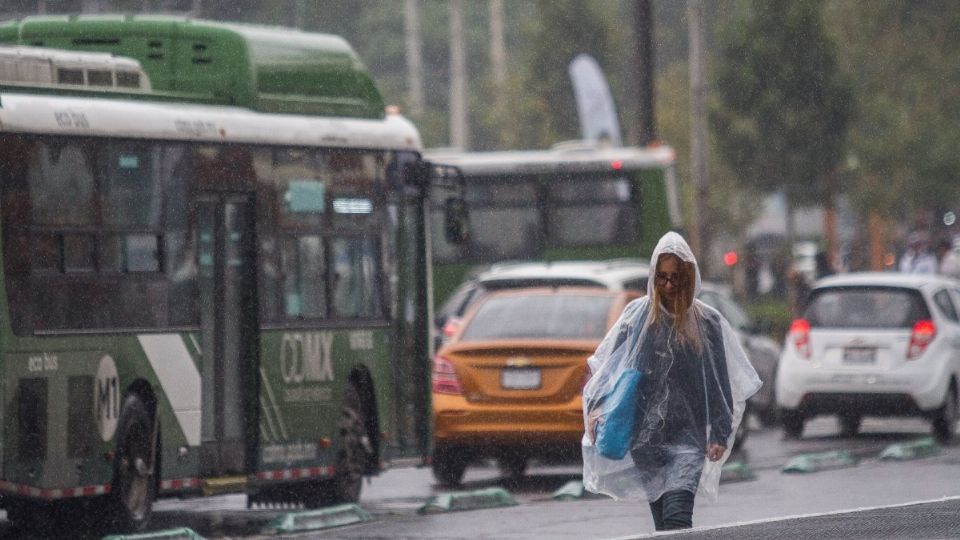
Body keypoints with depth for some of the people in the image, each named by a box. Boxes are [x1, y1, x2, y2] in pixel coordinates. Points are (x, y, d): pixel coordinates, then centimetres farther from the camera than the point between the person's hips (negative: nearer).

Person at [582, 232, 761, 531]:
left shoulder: (707, 322, 4)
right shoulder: (638, 314, 5)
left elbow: (721, 382, 8)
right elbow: (607, 364, 5)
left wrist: (720, 434, 3)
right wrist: (598, 406, -12)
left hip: (689, 435, -2)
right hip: (645, 436, 2)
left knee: (677, 516, -18)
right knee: (661, 517, 5)